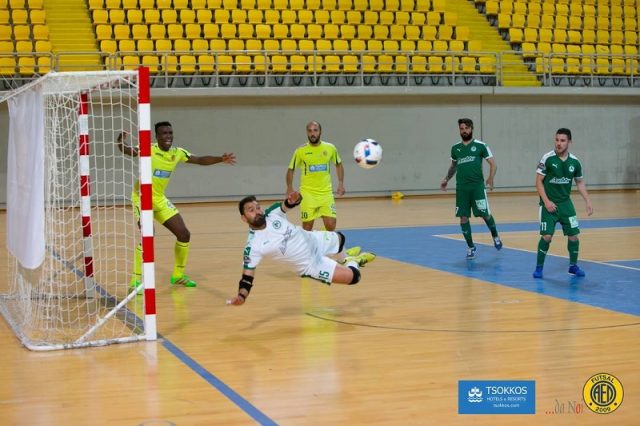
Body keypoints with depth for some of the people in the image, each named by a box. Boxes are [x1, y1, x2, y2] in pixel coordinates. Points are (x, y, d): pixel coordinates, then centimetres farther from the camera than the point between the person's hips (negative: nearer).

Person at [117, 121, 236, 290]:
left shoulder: (177, 153, -1)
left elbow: (200, 160, 6)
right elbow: (126, 150, -29)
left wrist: (221, 159, -6)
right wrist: (121, 142, -51)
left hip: (160, 199, 7)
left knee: (184, 234, 4)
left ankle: (178, 275, 23)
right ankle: (136, 280, -15)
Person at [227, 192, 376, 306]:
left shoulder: (272, 213, -20)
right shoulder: (253, 246, -32)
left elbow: (289, 203, -5)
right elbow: (247, 276, -28)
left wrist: (294, 198, -30)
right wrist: (241, 296, -46)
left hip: (313, 240, 5)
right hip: (309, 265, -5)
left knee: (339, 238, 32)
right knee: (352, 276, -11)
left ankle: (347, 260, 63)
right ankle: (353, 262, 24)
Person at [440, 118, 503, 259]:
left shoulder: (480, 146, -1)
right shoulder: (455, 148, 11)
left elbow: (493, 164, -2)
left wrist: (491, 178, -18)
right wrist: (446, 179, 20)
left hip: (477, 186, -3)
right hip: (461, 188, 4)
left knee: (485, 214, -4)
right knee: (463, 217, 1)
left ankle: (495, 236, 25)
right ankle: (471, 247, 14)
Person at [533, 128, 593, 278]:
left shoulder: (575, 162, 0)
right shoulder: (547, 158, -12)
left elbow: (580, 183, 14)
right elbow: (538, 181, -8)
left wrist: (587, 201, 5)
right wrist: (546, 201, -17)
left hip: (566, 203, 4)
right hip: (549, 204, -4)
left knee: (573, 235, 2)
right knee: (546, 236, -11)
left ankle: (573, 266, 22)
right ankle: (539, 267, 6)